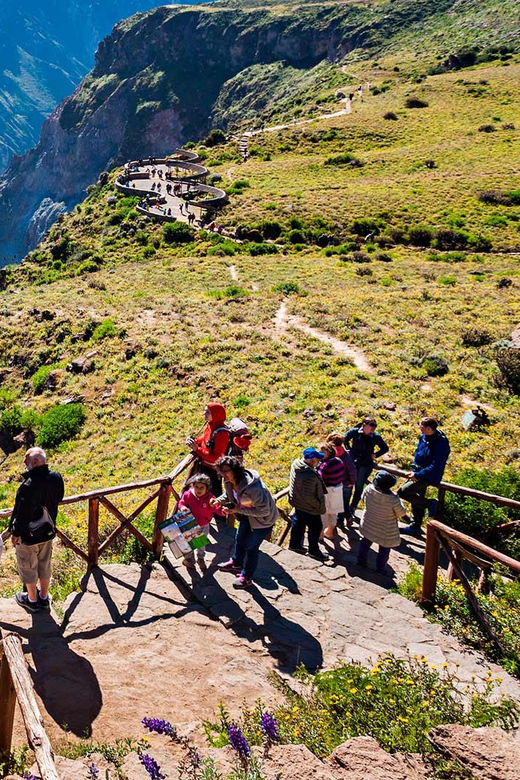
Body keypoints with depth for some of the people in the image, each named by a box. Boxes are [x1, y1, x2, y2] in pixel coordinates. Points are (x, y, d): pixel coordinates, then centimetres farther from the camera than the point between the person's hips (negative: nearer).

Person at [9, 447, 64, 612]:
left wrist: (16, 533, -12)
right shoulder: (56, 478, -14)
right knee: (45, 565, 23)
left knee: (28, 568, 18)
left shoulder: (29, 486, -34)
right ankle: (44, 598, 41)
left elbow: (23, 513, -26)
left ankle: (32, 600, 36)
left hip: (28, 536, -6)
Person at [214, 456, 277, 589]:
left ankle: (247, 577, 22)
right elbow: (228, 495, 8)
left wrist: (238, 510, -33)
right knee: (239, 539, 25)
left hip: (263, 519, -8)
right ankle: (236, 563, 52)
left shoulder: (252, 487, -42)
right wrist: (219, 500, -15)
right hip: (246, 516, 8)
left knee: (251, 547, 1)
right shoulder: (229, 482, -16)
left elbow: (264, 511, -33)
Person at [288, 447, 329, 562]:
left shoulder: (296, 463, -14)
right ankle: (313, 551, 32)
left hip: (297, 503, 8)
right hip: (308, 508, -8)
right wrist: (318, 505, -17)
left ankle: (295, 544, 46)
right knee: (315, 527, 13)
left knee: (298, 523, 27)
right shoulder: (309, 476, -40)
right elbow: (308, 497, -33)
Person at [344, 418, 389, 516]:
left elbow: (385, 448, 2)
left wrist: (375, 455, -7)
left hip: (366, 465, 0)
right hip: (353, 461, 1)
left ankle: (352, 507, 21)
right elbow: (345, 439, 7)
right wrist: (349, 450, -1)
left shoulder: (376, 437, -11)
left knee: (359, 486, 7)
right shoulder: (355, 432, -11)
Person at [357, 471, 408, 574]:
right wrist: (399, 502, -2)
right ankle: (380, 569, 35)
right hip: (385, 532, -4)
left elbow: (364, 498, 0)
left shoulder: (369, 489, -23)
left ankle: (361, 561, 43)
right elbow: (402, 513, -17)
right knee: (384, 549, 21)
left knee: (365, 542, 28)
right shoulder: (393, 499, -35)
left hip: (368, 525, 4)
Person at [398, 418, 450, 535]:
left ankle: (430, 504, 0)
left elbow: (435, 466, -26)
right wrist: (414, 470, 1)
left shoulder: (441, 443, -26)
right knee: (417, 501, 20)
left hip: (429, 476, -8)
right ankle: (415, 527, 37)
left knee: (402, 492, -14)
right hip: (419, 473, 8)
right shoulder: (424, 437, -2)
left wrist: (418, 474, -24)